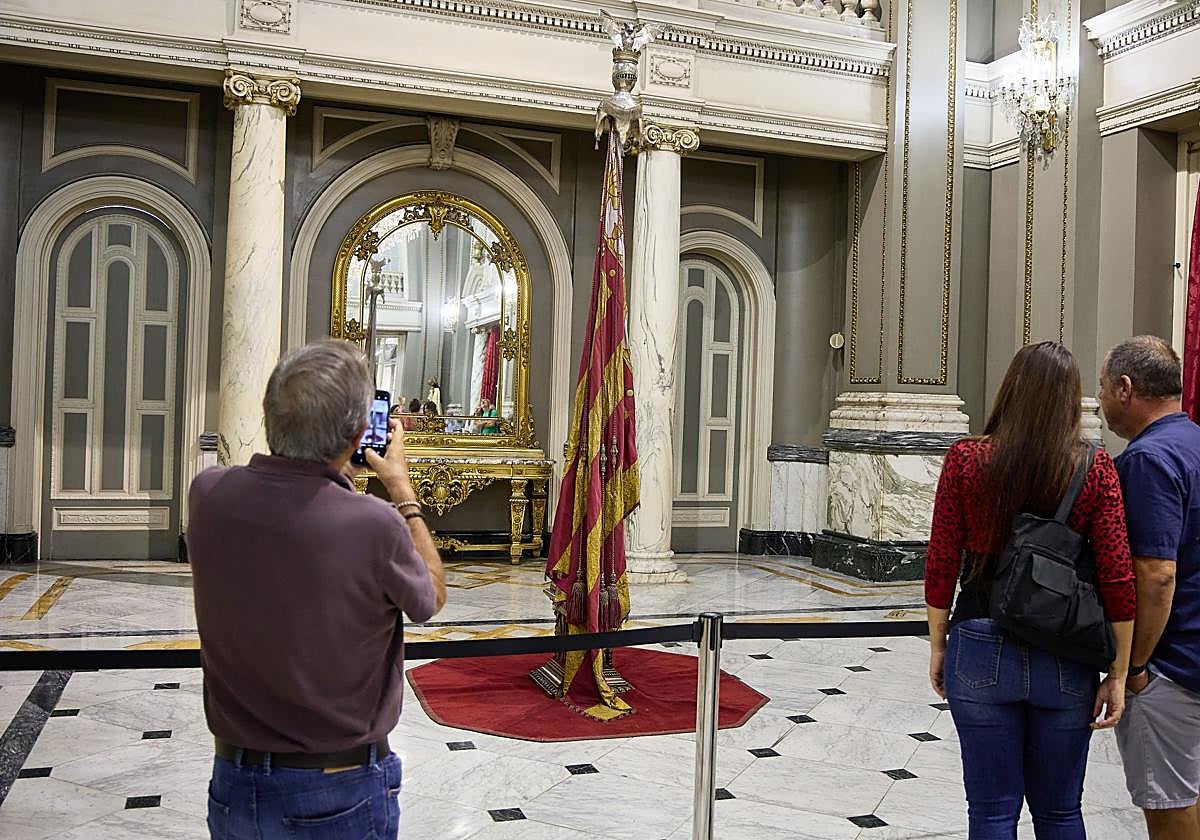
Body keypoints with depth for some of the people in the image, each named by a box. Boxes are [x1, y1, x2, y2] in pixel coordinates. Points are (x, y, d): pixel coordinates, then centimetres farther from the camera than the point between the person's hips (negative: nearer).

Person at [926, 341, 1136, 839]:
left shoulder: (967, 459, -7)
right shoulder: (1095, 469, -6)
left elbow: (941, 564, -5)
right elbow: (1117, 579, -6)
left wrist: (938, 645, 7)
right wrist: (1118, 675, 2)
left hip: (982, 651, -1)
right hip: (1066, 664, 1)